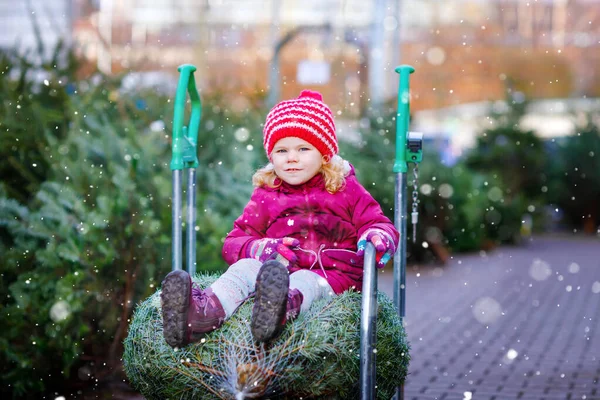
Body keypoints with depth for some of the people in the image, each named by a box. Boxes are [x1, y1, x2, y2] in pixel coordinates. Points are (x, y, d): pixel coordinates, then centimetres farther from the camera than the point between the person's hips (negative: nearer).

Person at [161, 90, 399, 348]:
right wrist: (262, 249, -11)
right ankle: (206, 310, -63)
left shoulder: (347, 191, 16)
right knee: (246, 267, -30)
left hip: (332, 276, -2)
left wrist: (378, 237, -18)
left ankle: (281, 310, -76)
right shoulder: (265, 196, 19)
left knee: (304, 282, -37)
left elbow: (378, 223, 11)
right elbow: (234, 242, 14)